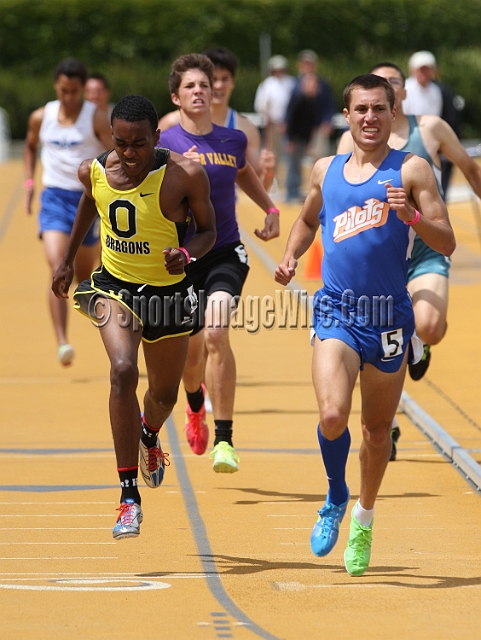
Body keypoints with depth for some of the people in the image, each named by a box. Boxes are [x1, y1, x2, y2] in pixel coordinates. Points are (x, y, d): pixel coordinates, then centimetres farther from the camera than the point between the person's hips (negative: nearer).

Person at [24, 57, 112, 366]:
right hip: (54, 198, 1)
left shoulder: (97, 118, -7)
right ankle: (62, 343, -25)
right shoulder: (41, 117, 3)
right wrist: (29, 181, 11)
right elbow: (31, 146, 22)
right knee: (57, 268, -18)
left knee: (84, 274, 12)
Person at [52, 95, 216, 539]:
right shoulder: (94, 171, -11)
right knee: (123, 371, -26)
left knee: (164, 393, 17)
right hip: (115, 286, 0)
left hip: (168, 291, 0)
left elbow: (208, 230, -7)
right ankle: (129, 497, -24)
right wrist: (69, 258, 19)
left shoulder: (185, 175, -20)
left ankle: (149, 437, 58)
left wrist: (187, 252, -28)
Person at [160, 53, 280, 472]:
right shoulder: (165, 144, -4)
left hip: (225, 253, 0)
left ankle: (224, 439, -21)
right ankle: (196, 406, 48)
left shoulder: (234, 141, 5)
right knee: (190, 348, 11)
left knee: (216, 334, -22)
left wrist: (270, 210, 17)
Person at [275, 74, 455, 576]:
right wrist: (290, 256, 10)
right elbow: (308, 220, 29)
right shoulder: (326, 171, 9)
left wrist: (411, 216, -23)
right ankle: (335, 498, 7)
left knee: (377, 431, 11)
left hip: (390, 315, -1)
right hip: (337, 312, 1)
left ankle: (364, 517, 36)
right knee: (332, 416, -21)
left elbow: (447, 244, -6)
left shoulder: (411, 170, -2)